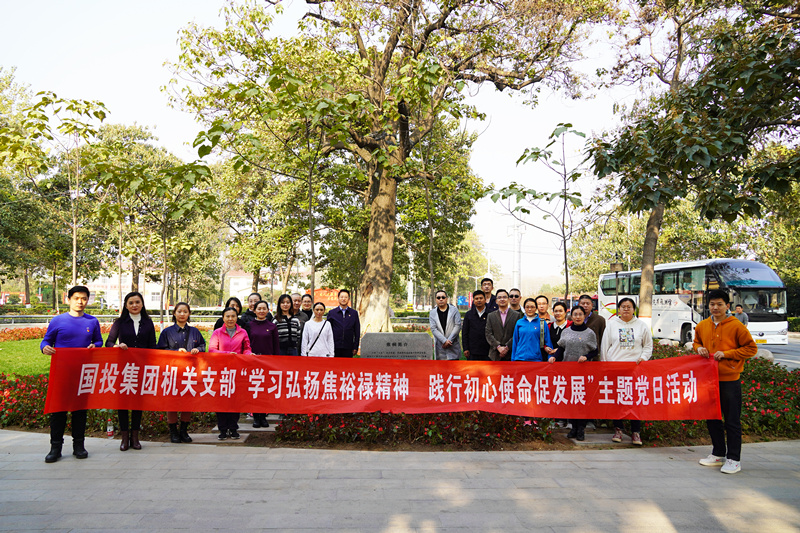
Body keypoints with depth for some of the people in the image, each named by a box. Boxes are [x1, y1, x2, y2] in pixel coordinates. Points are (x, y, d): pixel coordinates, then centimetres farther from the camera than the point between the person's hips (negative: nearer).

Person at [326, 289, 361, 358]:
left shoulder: (354, 313, 8)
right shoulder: (331, 313, 7)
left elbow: (357, 332, 8)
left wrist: (355, 347, 2)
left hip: (348, 348, 0)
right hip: (335, 347, 0)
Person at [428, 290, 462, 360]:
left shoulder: (454, 310, 3)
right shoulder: (432, 312, 6)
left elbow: (458, 326, -4)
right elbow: (433, 329, -4)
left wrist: (449, 340, -11)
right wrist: (444, 340, -15)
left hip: (453, 346, -1)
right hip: (440, 347, 1)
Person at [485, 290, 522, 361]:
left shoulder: (517, 315, 6)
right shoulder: (491, 316, 11)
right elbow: (488, 334, 3)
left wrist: (507, 347, -11)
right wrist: (498, 347, -10)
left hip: (511, 355, -1)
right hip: (495, 355, 1)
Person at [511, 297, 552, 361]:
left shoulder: (542, 323, 2)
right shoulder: (519, 322, 8)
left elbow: (548, 342, 5)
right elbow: (515, 342, 12)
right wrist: (513, 359, 9)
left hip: (536, 359, -1)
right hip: (520, 358, 1)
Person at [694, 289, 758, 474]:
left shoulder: (737, 326, -8)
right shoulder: (702, 326, 6)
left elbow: (751, 348, -6)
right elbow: (697, 342, 22)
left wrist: (726, 353, -15)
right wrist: (699, 348, 0)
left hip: (729, 379, -5)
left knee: (732, 421, 2)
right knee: (712, 418, 13)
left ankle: (734, 459, 12)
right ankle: (718, 454, 27)